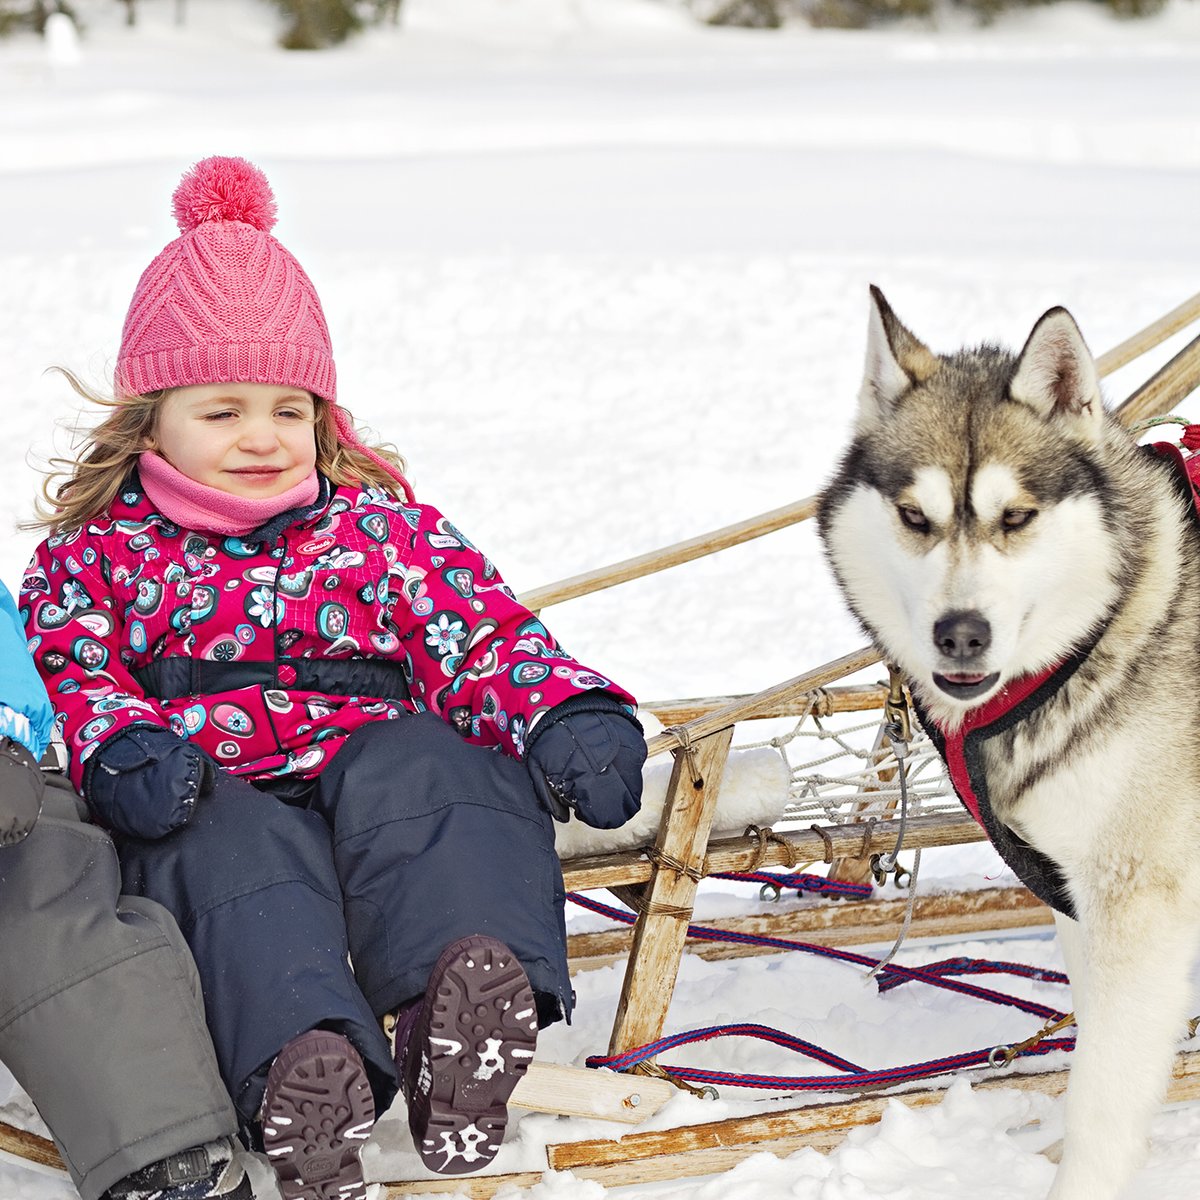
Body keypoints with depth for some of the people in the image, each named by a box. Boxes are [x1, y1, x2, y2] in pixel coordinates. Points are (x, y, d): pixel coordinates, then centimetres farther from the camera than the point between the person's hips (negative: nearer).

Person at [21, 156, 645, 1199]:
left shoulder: (381, 524, 20)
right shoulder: (95, 550, 18)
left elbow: (484, 635, 11)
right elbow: (69, 673, 6)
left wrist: (568, 714, -10)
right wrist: (123, 748, -19)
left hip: (371, 757, 2)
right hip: (207, 795, -1)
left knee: (425, 766, -33)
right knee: (235, 850, -36)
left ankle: (465, 1013, -59)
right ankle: (301, 1065, -64)